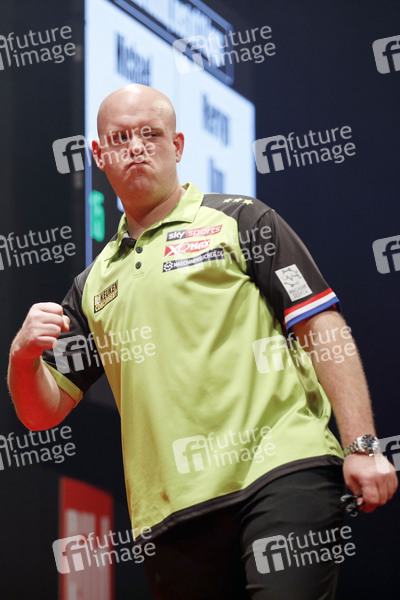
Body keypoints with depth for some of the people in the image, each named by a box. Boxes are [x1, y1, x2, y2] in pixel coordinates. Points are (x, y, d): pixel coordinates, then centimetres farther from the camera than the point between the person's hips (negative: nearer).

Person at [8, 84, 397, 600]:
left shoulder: (240, 221, 9)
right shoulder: (93, 285, 21)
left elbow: (324, 329, 1)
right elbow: (43, 412, 19)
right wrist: (23, 356, -3)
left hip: (282, 475, -4)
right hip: (174, 513, 4)